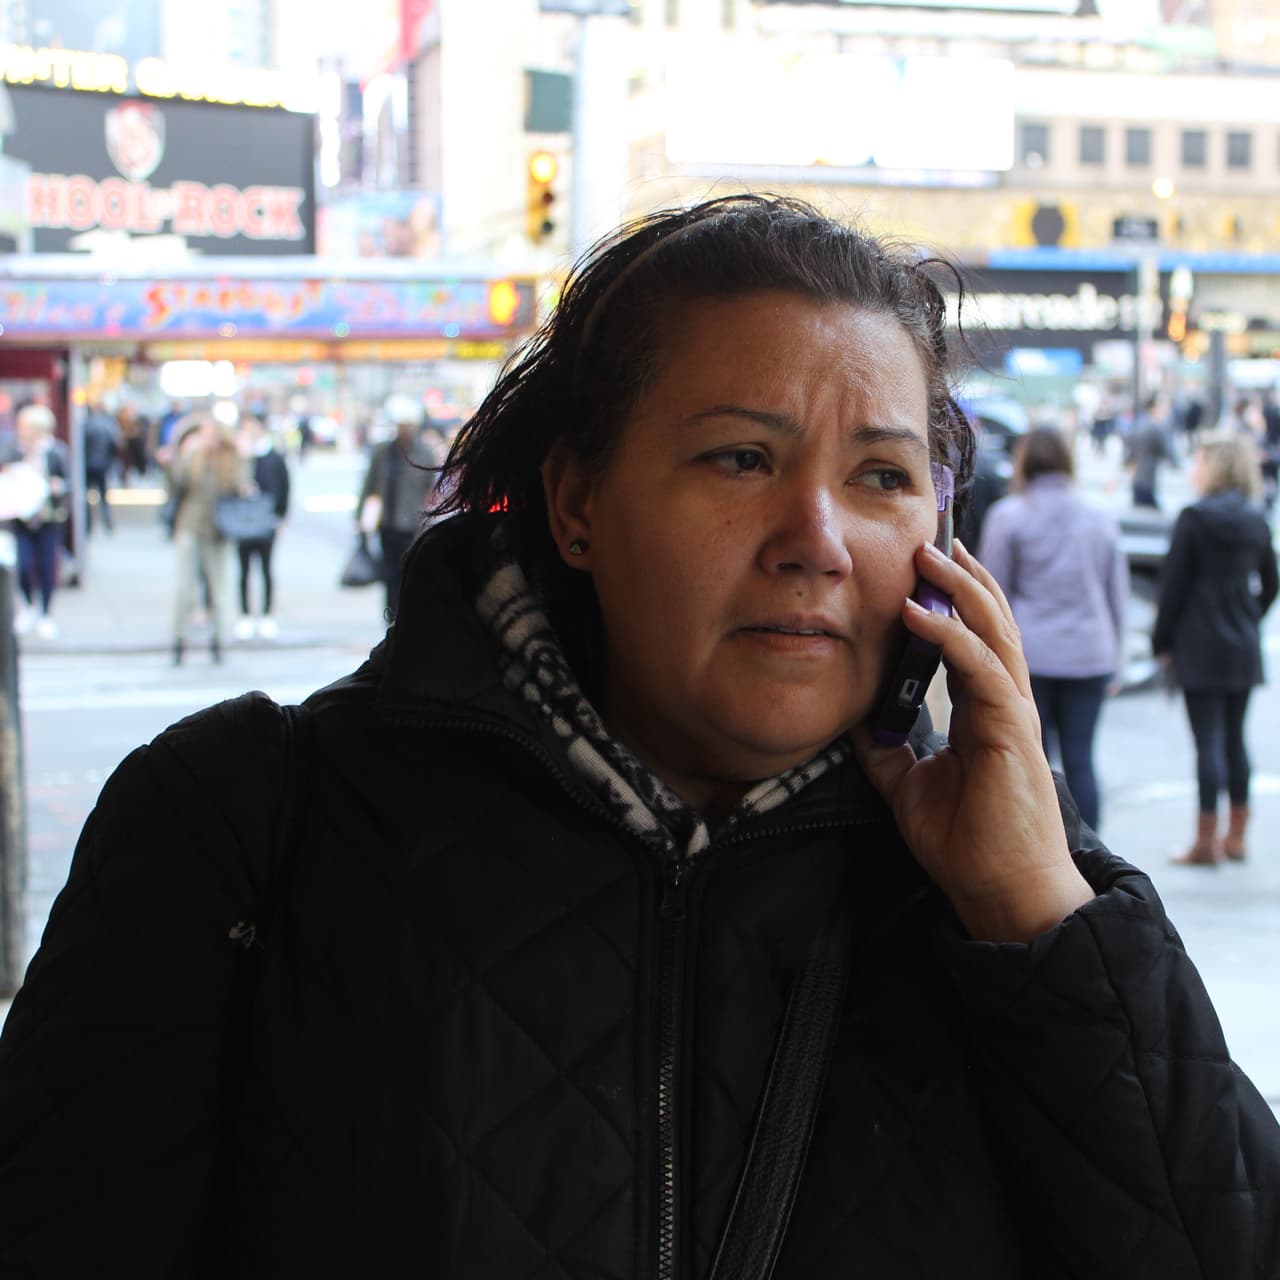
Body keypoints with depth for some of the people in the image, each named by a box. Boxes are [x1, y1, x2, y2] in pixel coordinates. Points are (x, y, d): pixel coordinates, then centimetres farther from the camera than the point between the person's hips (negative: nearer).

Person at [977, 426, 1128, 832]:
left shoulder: (1008, 515, -3)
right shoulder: (1100, 519, 10)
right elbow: (1117, 596, 14)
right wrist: (1113, 661, 21)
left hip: (1028, 653, -3)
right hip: (1090, 655, 3)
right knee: (1080, 758, 6)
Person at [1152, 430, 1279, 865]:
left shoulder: (1194, 518, -12)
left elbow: (1173, 584, -11)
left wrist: (1162, 641, -3)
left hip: (1200, 649, -6)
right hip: (1244, 650, 6)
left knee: (1208, 740, -3)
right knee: (1235, 738, 13)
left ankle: (1206, 841, 1)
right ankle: (1236, 836, 19)